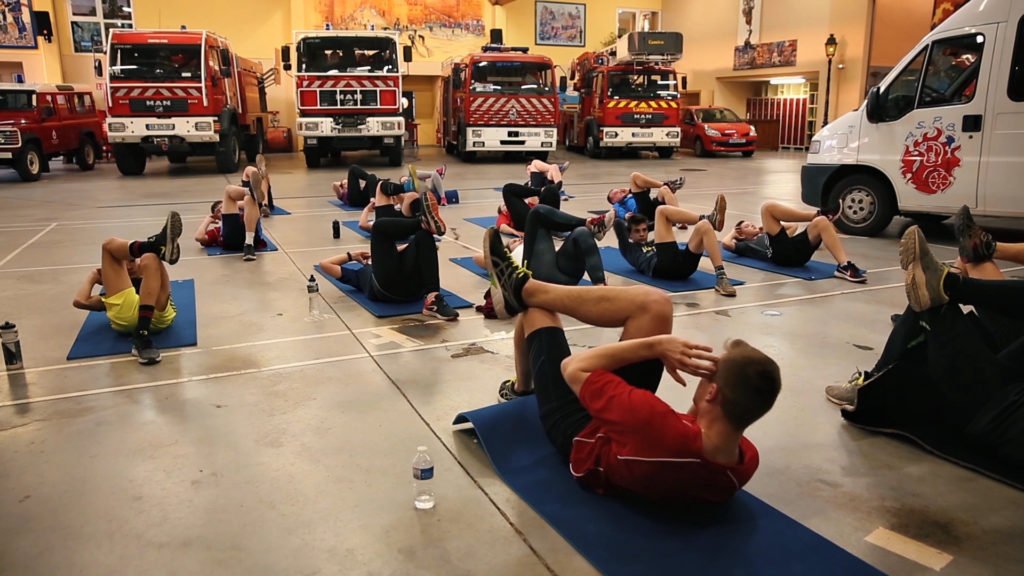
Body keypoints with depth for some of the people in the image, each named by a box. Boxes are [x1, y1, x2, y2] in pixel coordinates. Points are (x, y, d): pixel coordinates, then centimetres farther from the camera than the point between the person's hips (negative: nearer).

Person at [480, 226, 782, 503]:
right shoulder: (746, 463, -26)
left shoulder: (661, 430, -47)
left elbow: (573, 368, -33)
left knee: (534, 309, -2)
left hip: (582, 440, -5)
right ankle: (521, 290, 7)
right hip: (627, 443, 5)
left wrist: (655, 345, -29)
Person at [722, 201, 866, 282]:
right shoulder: (745, 246, 25)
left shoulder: (766, 235, 42)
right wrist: (733, 232, 26)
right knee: (767, 206, -10)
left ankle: (844, 266, -33)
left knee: (822, 222, -19)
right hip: (781, 253, -6)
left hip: (798, 250, 6)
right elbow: (726, 243, 5)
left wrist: (769, 225, 42)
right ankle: (817, 214, -9)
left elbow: (793, 226, 46)